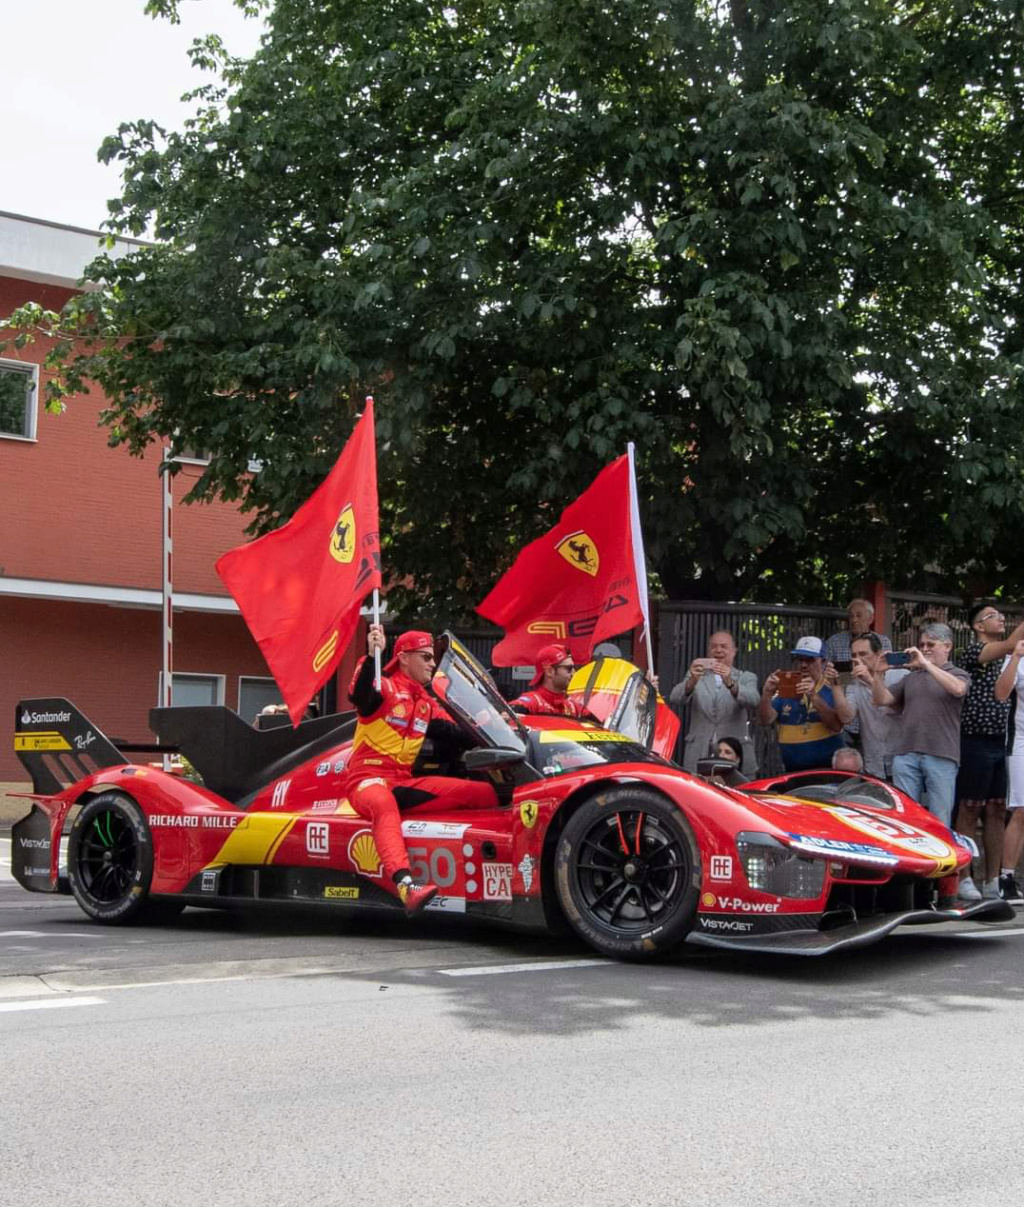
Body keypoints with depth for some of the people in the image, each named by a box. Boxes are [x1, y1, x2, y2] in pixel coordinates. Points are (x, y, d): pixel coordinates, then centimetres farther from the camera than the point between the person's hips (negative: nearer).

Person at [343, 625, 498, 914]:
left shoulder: (427, 705, 22)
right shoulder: (386, 687, -1)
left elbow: (457, 735, 18)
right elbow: (358, 694, -24)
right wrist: (371, 655, -40)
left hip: (405, 782, 8)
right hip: (369, 778, -8)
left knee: (484, 792, -3)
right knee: (385, 806, -44)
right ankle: (405, 886, -63)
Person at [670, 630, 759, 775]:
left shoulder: (746, 677, 12)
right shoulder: (695, 675, 14)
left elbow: (752, 700, -10)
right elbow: (675, 699, -5)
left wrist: (730, 683, -29)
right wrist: (692, 680, -25)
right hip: (699, 755, 0)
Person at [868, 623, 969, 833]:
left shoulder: (958, 674, 8)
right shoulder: (911, 677, 19)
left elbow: (958, 689, -16)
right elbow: (881, 699, 14)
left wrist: (925, 663, -16)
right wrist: (878, 673, -3)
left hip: (941, 756, -3)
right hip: (906, 756, 4)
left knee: (940, 822, -1)